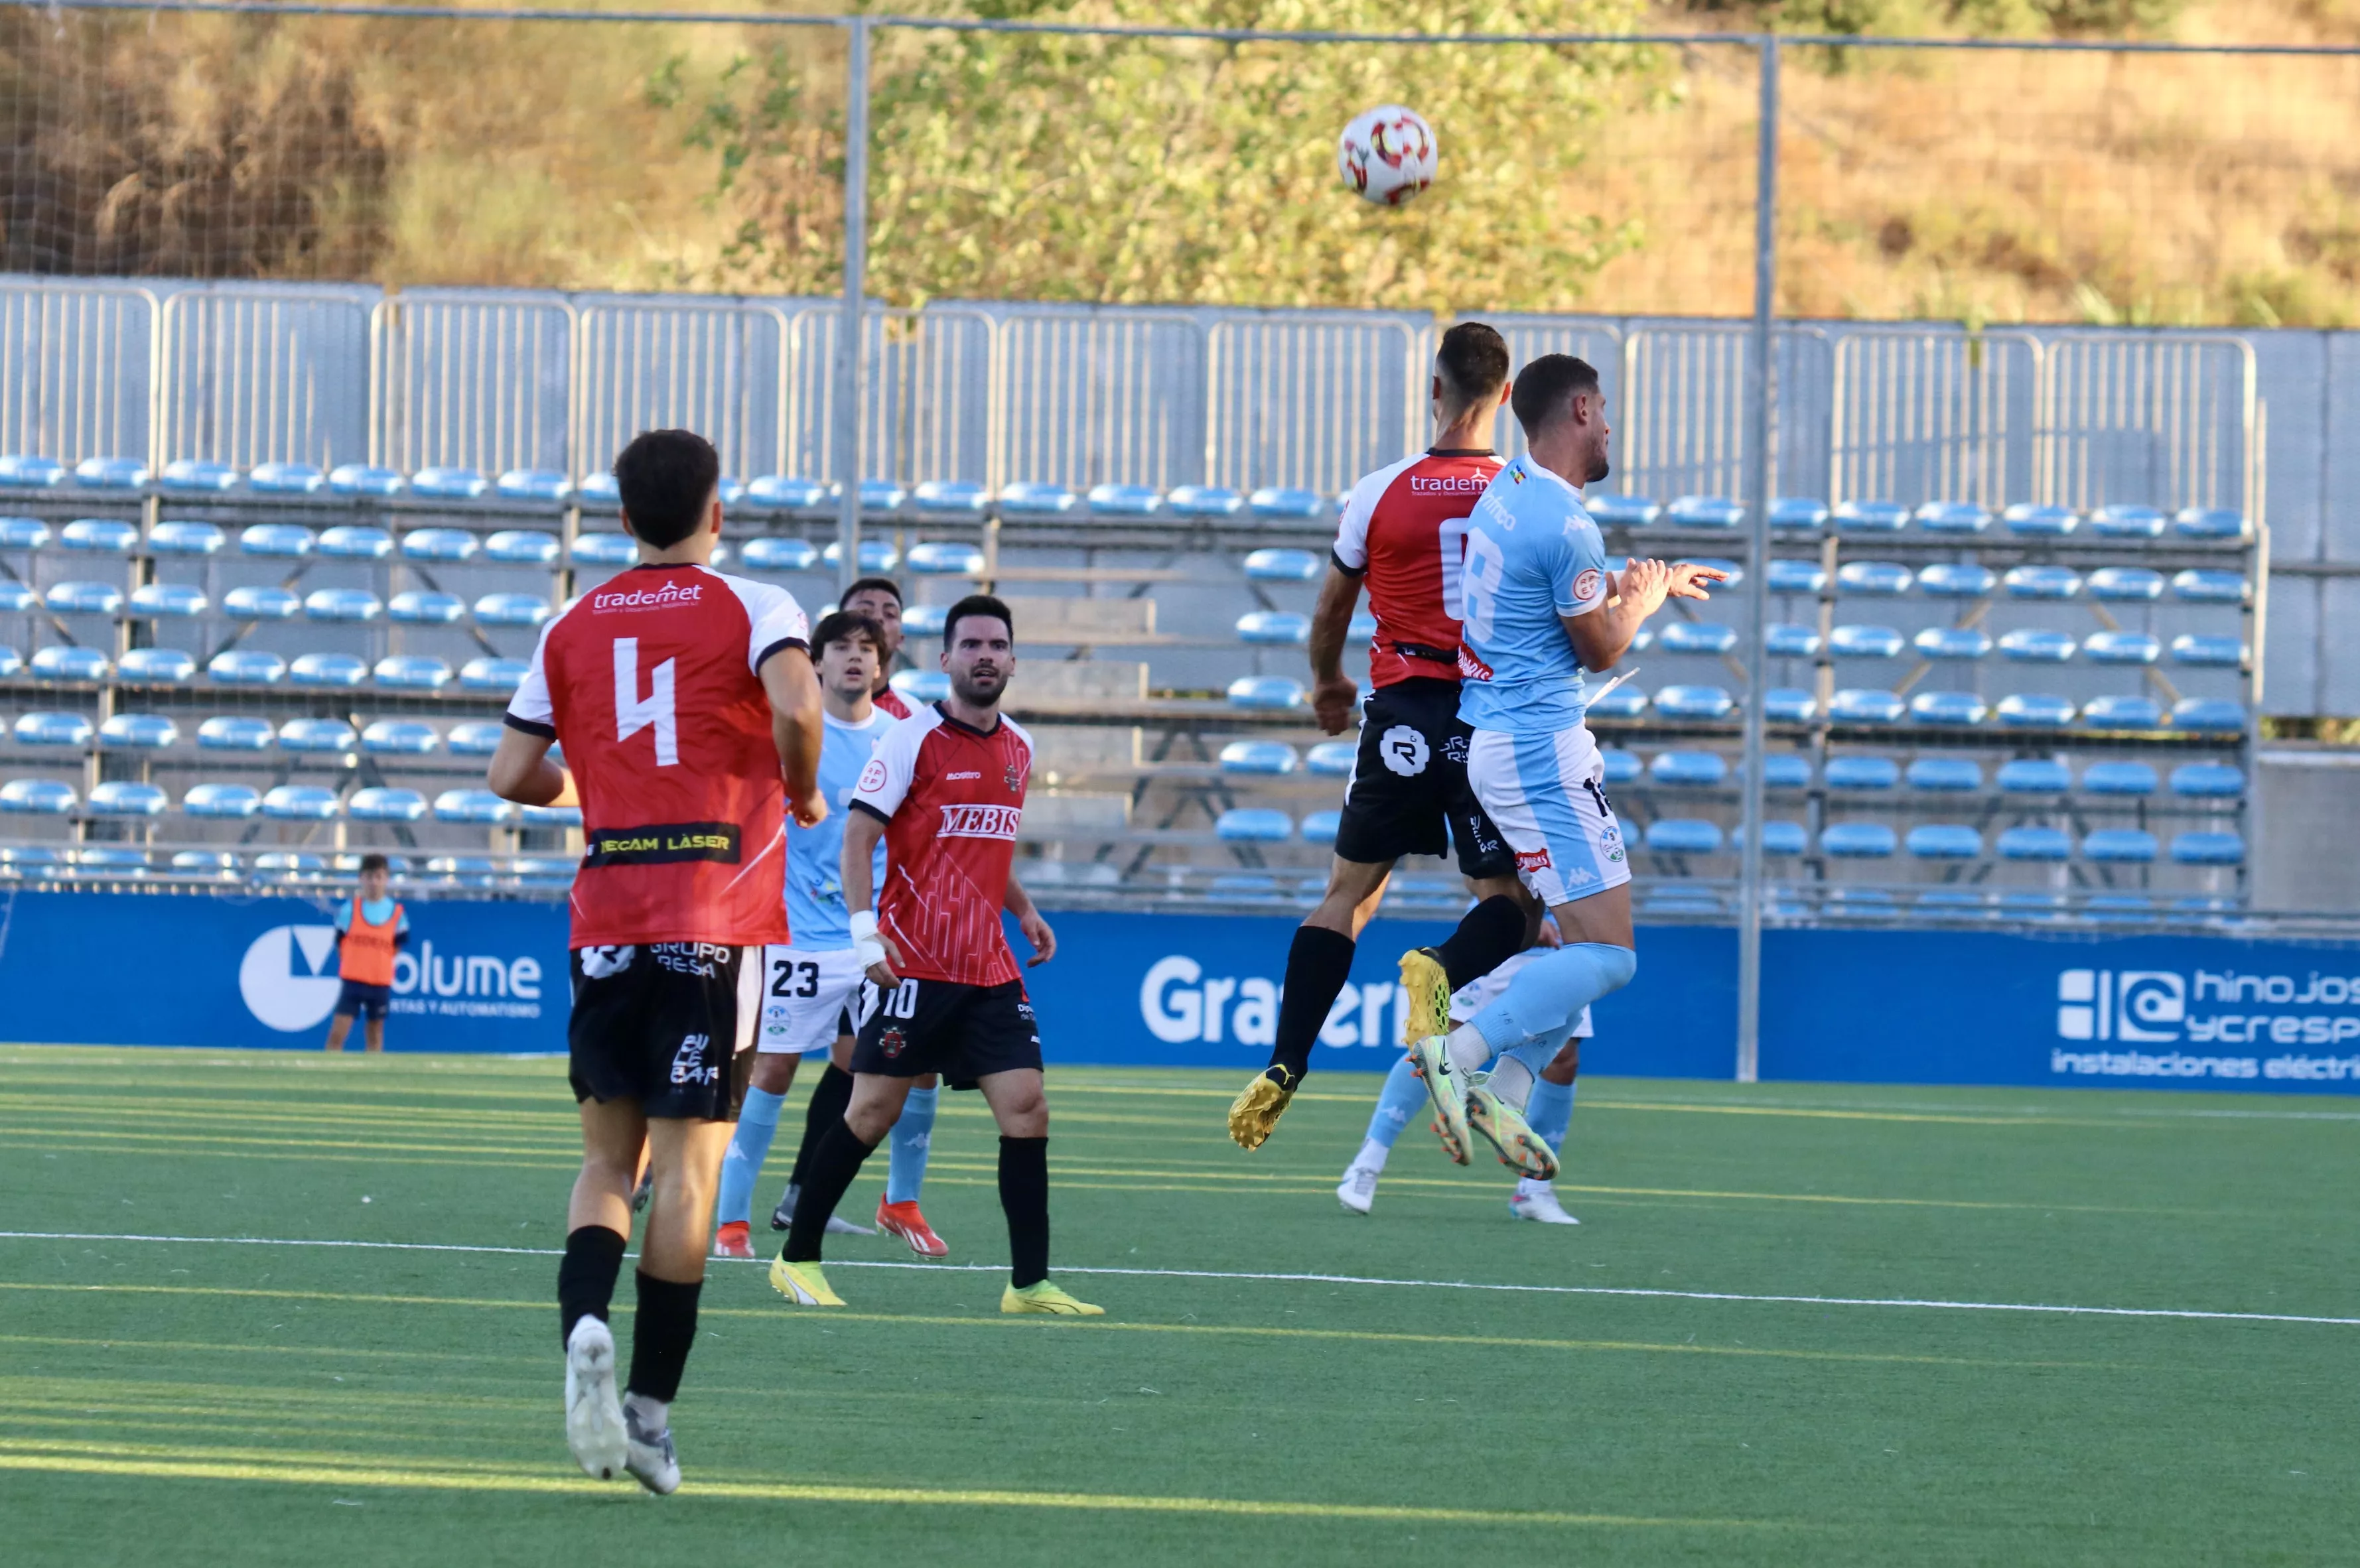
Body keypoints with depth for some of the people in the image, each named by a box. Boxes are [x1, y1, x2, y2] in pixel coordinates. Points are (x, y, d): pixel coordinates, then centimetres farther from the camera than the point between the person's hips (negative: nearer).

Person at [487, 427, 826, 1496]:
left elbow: (513, 774, 9)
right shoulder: (752, 610, 0)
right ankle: (651, 1407, -3)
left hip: (605, 922, 3)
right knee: (688, 1164, -1)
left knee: (609, 1157, 10)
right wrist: (802, 794, -1)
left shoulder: (573, 628, 11)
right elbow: (795, 704, -20)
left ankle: (584, 1322, -18)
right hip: (716, 916, -3)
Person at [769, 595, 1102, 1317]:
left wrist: (1024, 912, 15)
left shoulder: (1018, 748, 14)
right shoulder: (913, 738, -7)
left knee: (1026, 1108, -5)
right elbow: (858, 835, -9)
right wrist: (865, 928, -19)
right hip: (912, 965, -6)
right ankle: (797, 1258, 10)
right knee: (872, 1112, -3)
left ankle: (1029, 1283, -2)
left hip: (990, 972, 6)